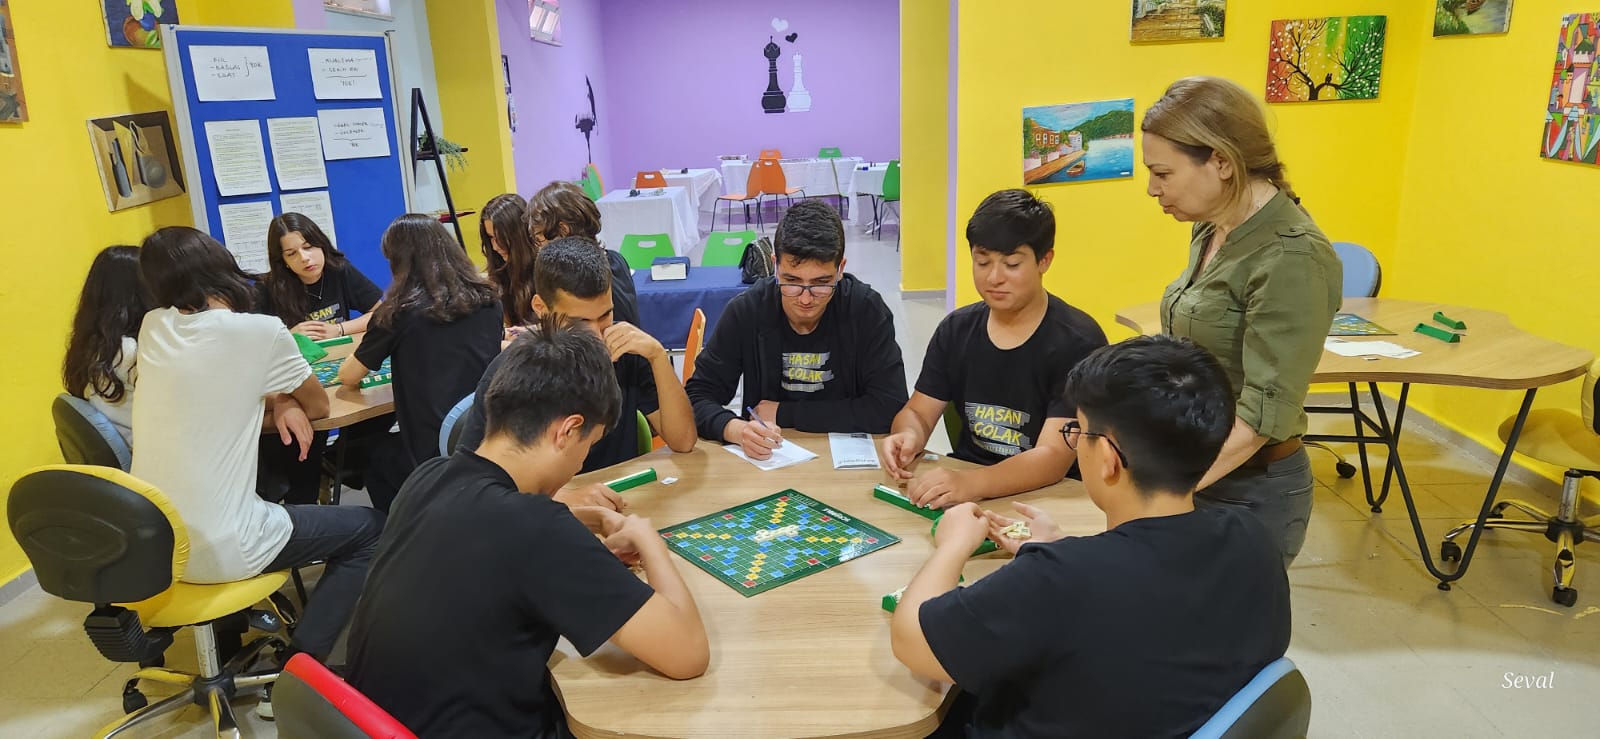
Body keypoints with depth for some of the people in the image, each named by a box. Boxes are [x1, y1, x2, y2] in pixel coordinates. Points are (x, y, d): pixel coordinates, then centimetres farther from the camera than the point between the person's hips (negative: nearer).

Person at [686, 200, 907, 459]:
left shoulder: (866, 309, -11)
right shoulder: (745, 311, -8)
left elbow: (890, 407, -14)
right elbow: (698, 396, -5)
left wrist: (785, 412, -13)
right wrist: (736, 429, -27)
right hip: (765, 458, 1)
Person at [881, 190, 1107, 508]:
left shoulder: (1078, 342, -12)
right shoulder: (956, 329, 5)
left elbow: (1054, 457, -21)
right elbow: (917, 413, 8)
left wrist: (970, 483, -38)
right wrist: (908, 437, -18)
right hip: (962, 477, 6)